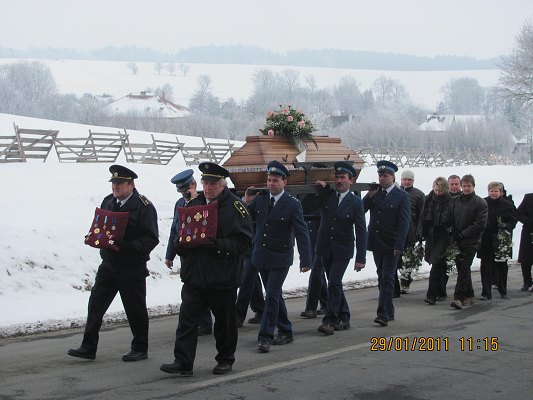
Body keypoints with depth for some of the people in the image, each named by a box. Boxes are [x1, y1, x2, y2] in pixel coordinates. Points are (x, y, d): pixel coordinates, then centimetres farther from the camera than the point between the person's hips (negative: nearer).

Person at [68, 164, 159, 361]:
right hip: (108, 264, 6)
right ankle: (88, 347, 10)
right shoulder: (107, 201, 9)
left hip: (132, 268, -6)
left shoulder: (144, 206, -11)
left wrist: (124, 247, -24)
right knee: (96, 304, 4)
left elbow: (151, 240, -15)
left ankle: (140, 349, 19)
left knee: (135, 309, 5)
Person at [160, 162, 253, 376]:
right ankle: (183, 362, -1)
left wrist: (217, 244, -23)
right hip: (194, 275, 4)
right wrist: (183, 243, -5)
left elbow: (244, 242, -11)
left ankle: (225, 360, 25)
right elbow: (180, 233, 19)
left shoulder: (235, 206, -5)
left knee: (225, 320, 9)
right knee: (187, 317, -3)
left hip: (223, 276, -4)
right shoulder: (193, 204, 11)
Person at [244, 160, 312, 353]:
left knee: (272, 296, -9)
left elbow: (302, 234, -12)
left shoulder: (293, 205, -11)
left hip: (280, 258, -5)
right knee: (275, 296, 15)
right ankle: (285, 331, 27)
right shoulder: (260, 199, 2)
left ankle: (265, 337, -6)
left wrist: (305, 260, -17)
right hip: (261, 256, 5)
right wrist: (247, 203, -10)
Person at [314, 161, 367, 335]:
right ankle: (343, 318, 24)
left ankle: (330, 320, -8)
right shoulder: (326, 195, 2)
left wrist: (360, 258, -13)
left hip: (343, 250, -4)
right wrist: (321, 187, -3)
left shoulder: (355, 202, -6)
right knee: (335, 284, 12)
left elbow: (361, 231, -7)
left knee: (334, 283, -13)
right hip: (326, 248, 4)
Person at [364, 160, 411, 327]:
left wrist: (399, 246, -18)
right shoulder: (374, 193, 9)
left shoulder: (402, 196, -6)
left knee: (387, 278, -10)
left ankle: (383, 314, -13)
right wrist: (369, 196, -10)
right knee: (382, 278, 12)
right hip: (377, 244, 6)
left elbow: (404, 223, -11)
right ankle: (389, 312, 21)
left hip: (391, 245, -6)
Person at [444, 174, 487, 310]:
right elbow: (447, 219, 14)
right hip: (456, 242, 5)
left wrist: (463, 234, -13)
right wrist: (452, 231, -5)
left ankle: (459, 297, -15)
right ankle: (469, 296, 21)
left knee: (464, 269, -12)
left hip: (471, 242, -5)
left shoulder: (480, 203, -3)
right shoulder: (455, 201, 11)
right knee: (462, 268, 10)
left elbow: (481, 224, -9)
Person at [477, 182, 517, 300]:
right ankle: (486, 293, 1)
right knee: (485, 266, -3)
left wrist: (506, 226, -17)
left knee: (502, 266, 10)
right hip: (486, 240, 0)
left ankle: (503, 291, 26)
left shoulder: (508, 205, 0)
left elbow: (513, 220, 2)